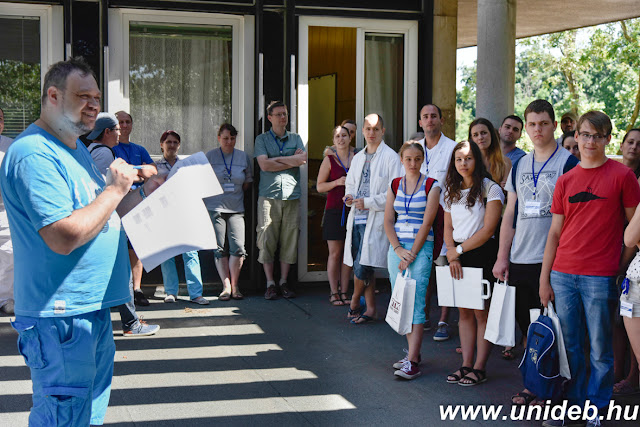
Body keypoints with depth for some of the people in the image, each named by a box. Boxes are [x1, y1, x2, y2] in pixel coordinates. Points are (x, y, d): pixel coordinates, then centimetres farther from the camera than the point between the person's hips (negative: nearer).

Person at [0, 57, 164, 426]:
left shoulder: (77, 148, 15)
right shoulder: (33, 154, -19)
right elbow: (64, 236, -26)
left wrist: (144, 193, 9)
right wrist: (116, 189, -18)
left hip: (93, 304, 10)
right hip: (60, 314, -10)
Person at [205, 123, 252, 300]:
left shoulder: (244, 157, 9)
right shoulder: (210, 156, 4)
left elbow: (248, 182, 16)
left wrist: (235, 193, 8)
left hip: (236, 208, 1)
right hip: (214, 208, -1)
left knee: (238, 247, -9)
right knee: (220, 249, -2)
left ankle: (234, 286, 2)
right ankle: (226, 286, 4)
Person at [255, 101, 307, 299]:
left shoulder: (296, 138, 16)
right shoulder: (262, 139, 9)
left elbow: (303, 158, -2)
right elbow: (264, 164, -6)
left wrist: (277, 159, -7)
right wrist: (292, 161, -5)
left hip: (292, 195, 2)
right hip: (269, 195, -2)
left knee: (290, 240, 1)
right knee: (267, 240, -5)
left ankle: (284, 282, 9)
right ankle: (270, 284, 2)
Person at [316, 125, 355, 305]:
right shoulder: (329, 160, 2)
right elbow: (319, 186, 1)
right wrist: (337, 182, -14)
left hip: (353, 209, 3)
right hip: (335, 210, -2)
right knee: (335, 253, -1)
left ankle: (344, 292, 12)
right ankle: (334, 293, 6)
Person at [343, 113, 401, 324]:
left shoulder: (390, 157, -5)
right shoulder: (358, 158, 18)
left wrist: (368, 202, -15)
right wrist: (349, 196, 5)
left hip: (376, 219, -7)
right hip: (357, 218, 7)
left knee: (362, 266, -11)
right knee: (364, 267, 10)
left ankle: (354, 301, 11)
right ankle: (370, 309, 19)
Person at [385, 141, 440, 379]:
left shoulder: (431, 186, -2)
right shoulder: (394, 185, 11)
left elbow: (426, 223, -8)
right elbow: (388, 221, 6)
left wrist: (412, 254, -13)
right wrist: (398, 250, -7)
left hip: (421, 248, -5)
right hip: (396, 246, 5)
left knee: (416, 302, -11)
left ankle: (413, 361, -13)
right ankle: (413, 351, 17)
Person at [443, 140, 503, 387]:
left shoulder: (490, 189, -6)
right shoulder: (451, 191, 13)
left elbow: (488, 230, -12)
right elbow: (448, 227, 13)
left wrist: (459, 249, -9)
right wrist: (452, 255, -3)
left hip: (481, 254, -6)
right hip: (458, 257, 6)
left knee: (481, 312, -2)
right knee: (464, 312, 8)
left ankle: (479, 368, 3)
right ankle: (466, 365, 13)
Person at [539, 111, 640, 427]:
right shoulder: (565, 181, 10)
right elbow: (555, 231, 12)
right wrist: (544, 278, 9)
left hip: (600, 277, -4)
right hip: (563, 275, 4)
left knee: (600, 350, 4)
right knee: (569, 346, 10)